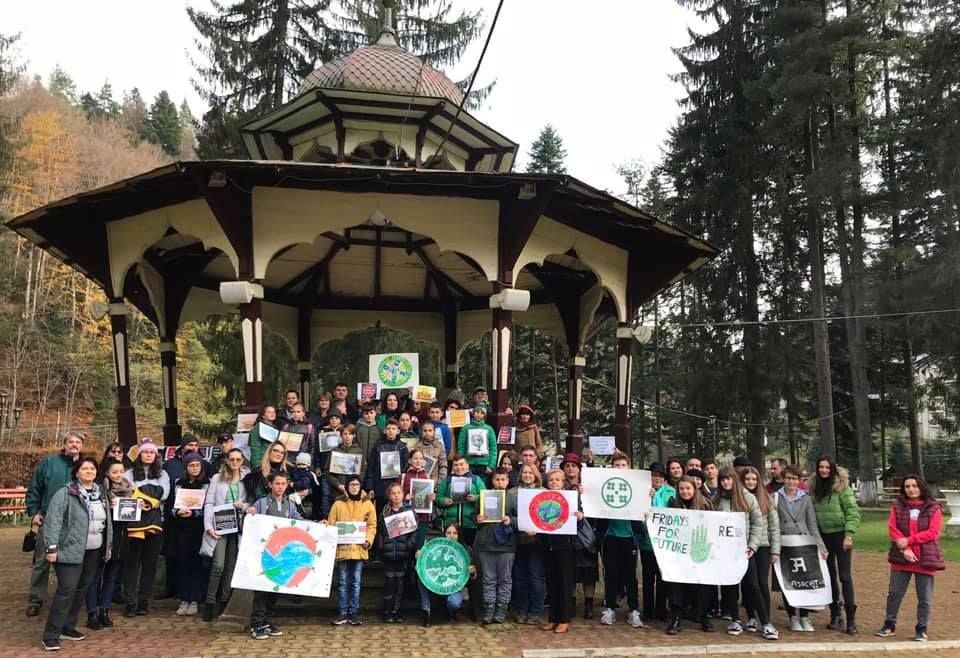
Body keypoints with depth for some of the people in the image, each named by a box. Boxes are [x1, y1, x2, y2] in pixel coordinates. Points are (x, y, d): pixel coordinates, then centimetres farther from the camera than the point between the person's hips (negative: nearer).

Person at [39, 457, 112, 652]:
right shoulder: (65, 494, -9)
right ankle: (51, 635, -5)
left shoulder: (101, 494, 12)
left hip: (94, 551, 7)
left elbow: (107, 521, 19)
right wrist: (51, 547, -19)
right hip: (70, 550, -7)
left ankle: (68, 627, 23)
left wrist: (108, 545, 17)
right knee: (66, 590, -11)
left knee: (82, 589, 11)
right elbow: (53, 521, -14)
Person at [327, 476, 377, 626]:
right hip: (342, 548, -1)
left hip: (359, 549, 1)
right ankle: (342, 613, 13)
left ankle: (354, 613, 14)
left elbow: (372, 525, 6)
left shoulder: (367, 504, 5)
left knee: (356, 583, 7)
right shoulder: (338, 504, 2)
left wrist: (369, 540, -8)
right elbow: (331, 525, 3)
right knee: (343, 583, 5)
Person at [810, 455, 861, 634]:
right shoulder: (814, 487, 5)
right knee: (829, 576, 11)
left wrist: (849, 535, -17)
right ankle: (835, 615, 20)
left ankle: (851, 619, 3)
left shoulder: (842, 486, -9)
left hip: (840, 535, -5)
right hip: (823, 536, 5)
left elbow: (853, 512, -11)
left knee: (845, 576, -4)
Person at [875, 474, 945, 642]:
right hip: (901, 558, 2)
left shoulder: (933, 508, -2)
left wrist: (908, 541, -17)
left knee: (925, 598, 6)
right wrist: (904, 548, -16)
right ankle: (889, 625, 19)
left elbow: (933, 532, -11)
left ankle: (922, 629, 20)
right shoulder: (897, 506, 5)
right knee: (894, 593, 7)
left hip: (926, 558, -2)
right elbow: (892, 528, -3)